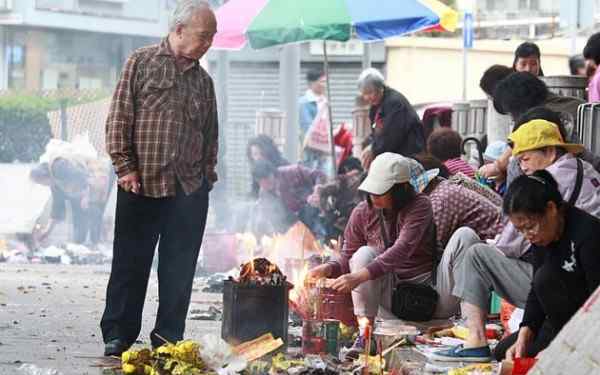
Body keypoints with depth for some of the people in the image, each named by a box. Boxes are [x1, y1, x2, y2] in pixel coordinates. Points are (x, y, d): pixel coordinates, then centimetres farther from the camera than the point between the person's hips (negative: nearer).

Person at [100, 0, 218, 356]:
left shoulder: (203, 80, 15)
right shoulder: (142, 62, 1)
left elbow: (211, 134, 21)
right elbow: (119, 117, -3)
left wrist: (207, 173, 11)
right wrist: (125, 166, -8)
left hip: (190, 189, 4)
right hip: (142, 184, -4)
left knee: (180, 268, 5)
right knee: (130, 262, 2)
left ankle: (169, 336, 13)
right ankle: (118, 334, 9)